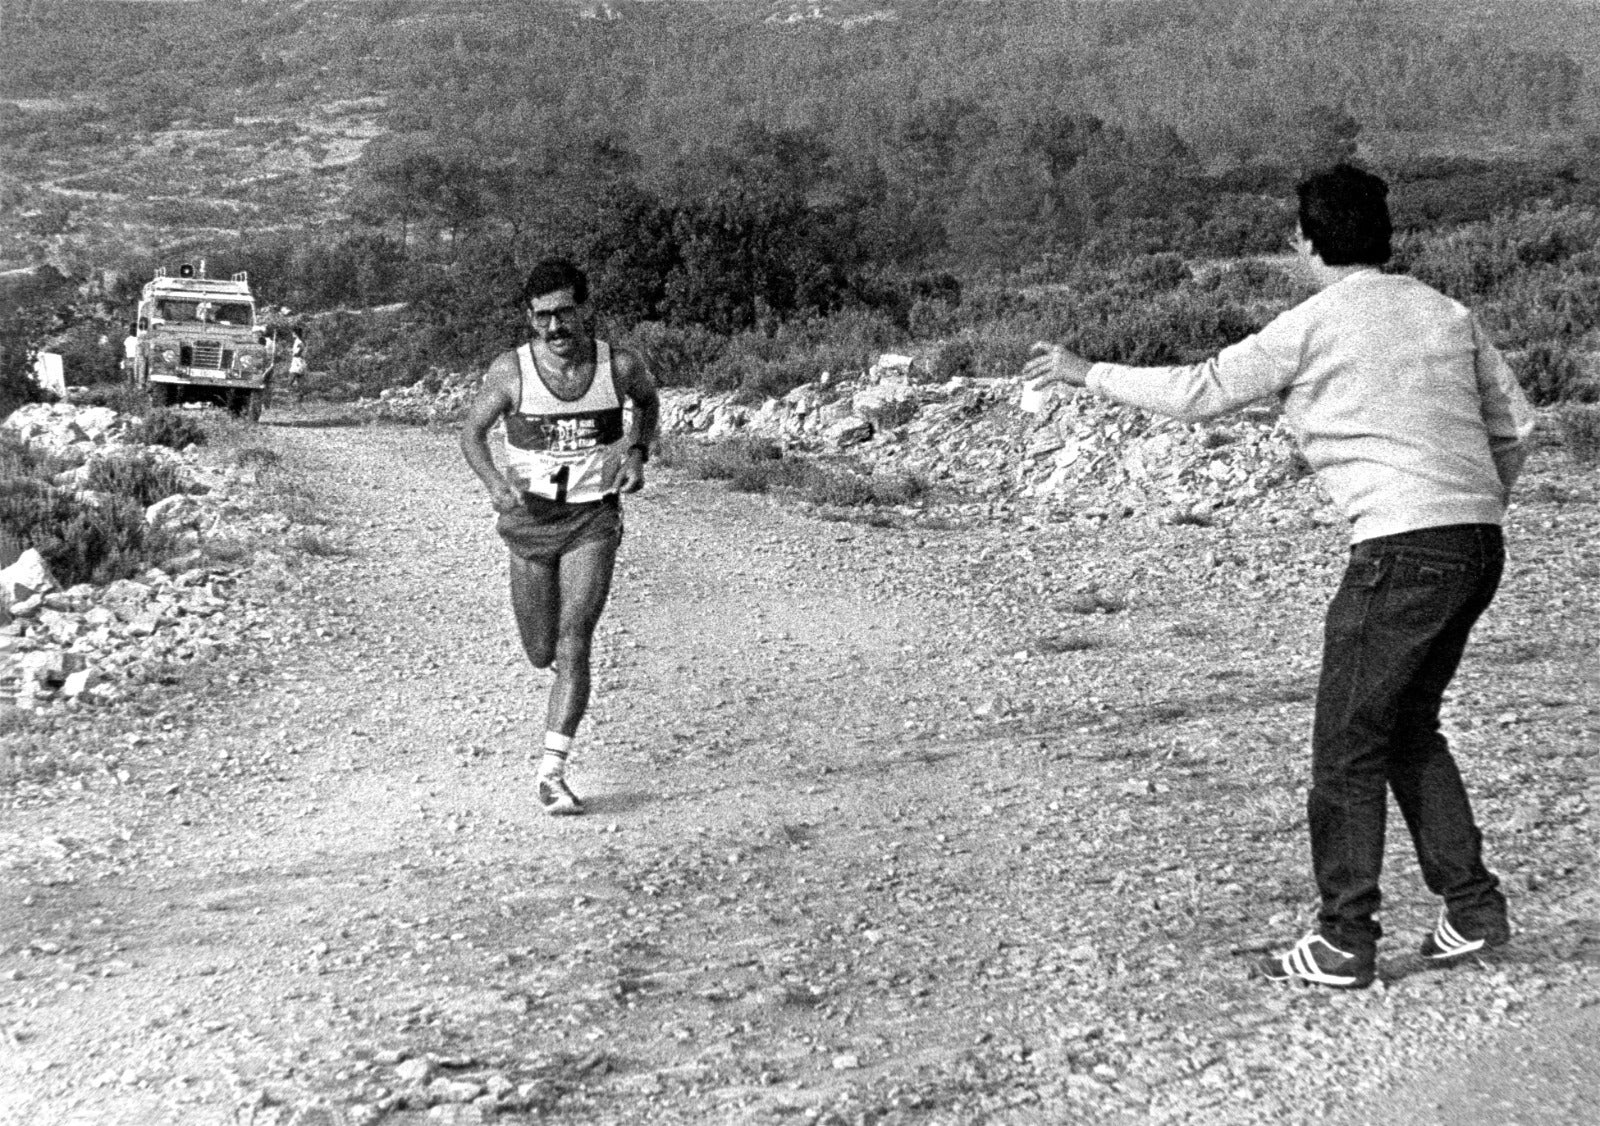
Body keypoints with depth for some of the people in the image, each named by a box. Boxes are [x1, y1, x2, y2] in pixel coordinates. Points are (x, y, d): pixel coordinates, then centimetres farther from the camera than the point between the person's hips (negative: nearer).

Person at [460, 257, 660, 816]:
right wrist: (495, 482, -19)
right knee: (542, 654, 10)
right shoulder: (511, 371, -11)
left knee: (573, 647, -14)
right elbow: (472, 432, 0)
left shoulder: (619, 365, -9)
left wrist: (637, 452, -3)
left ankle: (552, 771, -8)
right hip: (531, 519, 1)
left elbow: (648, 399, 14)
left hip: (594, 520, -1)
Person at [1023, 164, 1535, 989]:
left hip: (1403, 548, -8)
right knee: (1408, 727, 21)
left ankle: (1345, 943, 7)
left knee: (1346, 745, 2)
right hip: (1478, 544, 8)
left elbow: (1198, 392, -3)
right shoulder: (1444, 312, 14)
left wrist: (1087, 373, 8)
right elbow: (1513, 426, 16)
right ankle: (1472, 906, 22)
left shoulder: (1315, 325, -6)